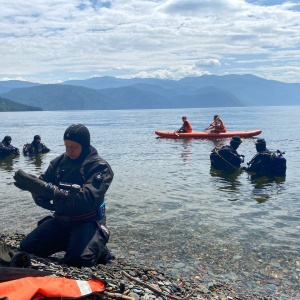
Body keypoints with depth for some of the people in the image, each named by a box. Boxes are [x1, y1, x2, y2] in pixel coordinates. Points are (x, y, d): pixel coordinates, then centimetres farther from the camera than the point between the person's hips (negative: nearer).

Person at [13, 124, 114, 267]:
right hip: (60, 219, 6)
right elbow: (43, 198, 4)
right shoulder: (59, 162, 4)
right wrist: (33, 184, -21)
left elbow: (87, 198, -27)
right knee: (26, 247, -3)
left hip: (87, 221, -6)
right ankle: (69, 241, 16)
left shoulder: (99, 166, -12)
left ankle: (97, 245, 5)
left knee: (77, 259, -29)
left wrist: (49, 189, -35)